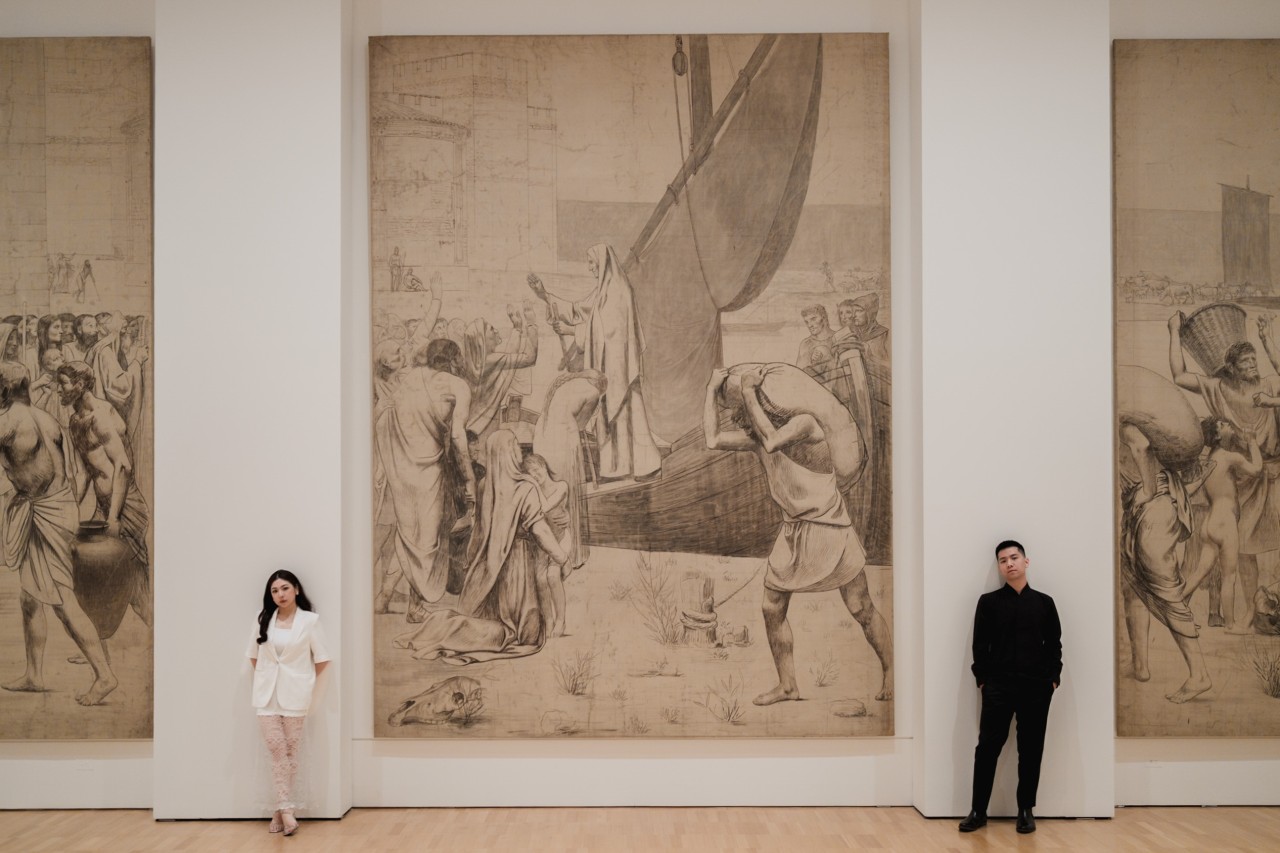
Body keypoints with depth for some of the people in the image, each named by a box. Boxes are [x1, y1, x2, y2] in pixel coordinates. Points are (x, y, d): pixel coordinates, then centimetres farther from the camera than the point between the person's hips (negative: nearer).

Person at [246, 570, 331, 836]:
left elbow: (322, 658, 0)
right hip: (267, 693, 2)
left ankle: (281, 809, 10)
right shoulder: (264, 619, 5)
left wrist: (305, 682, 4)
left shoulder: (309, 620, -5)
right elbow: (253, 654, 15)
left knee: (290, 750, 4)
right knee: (276, 749, -6)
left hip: (294, 694, -2)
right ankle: (286, 809, -6)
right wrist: (264, 677, 9)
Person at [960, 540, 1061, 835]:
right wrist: (982, 680, -4)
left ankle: (1026, 810, 19)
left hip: (1036, 687, 1)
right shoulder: (988, 602, 4)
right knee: (987, 747, -2)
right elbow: (980, 645, 3)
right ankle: (978, 811, 6)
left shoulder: (1044, 602, 8)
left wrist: (1052, 679, -1)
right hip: (998, 686, -1)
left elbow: (1054, 645, 8)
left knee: (1031, 750, 7)